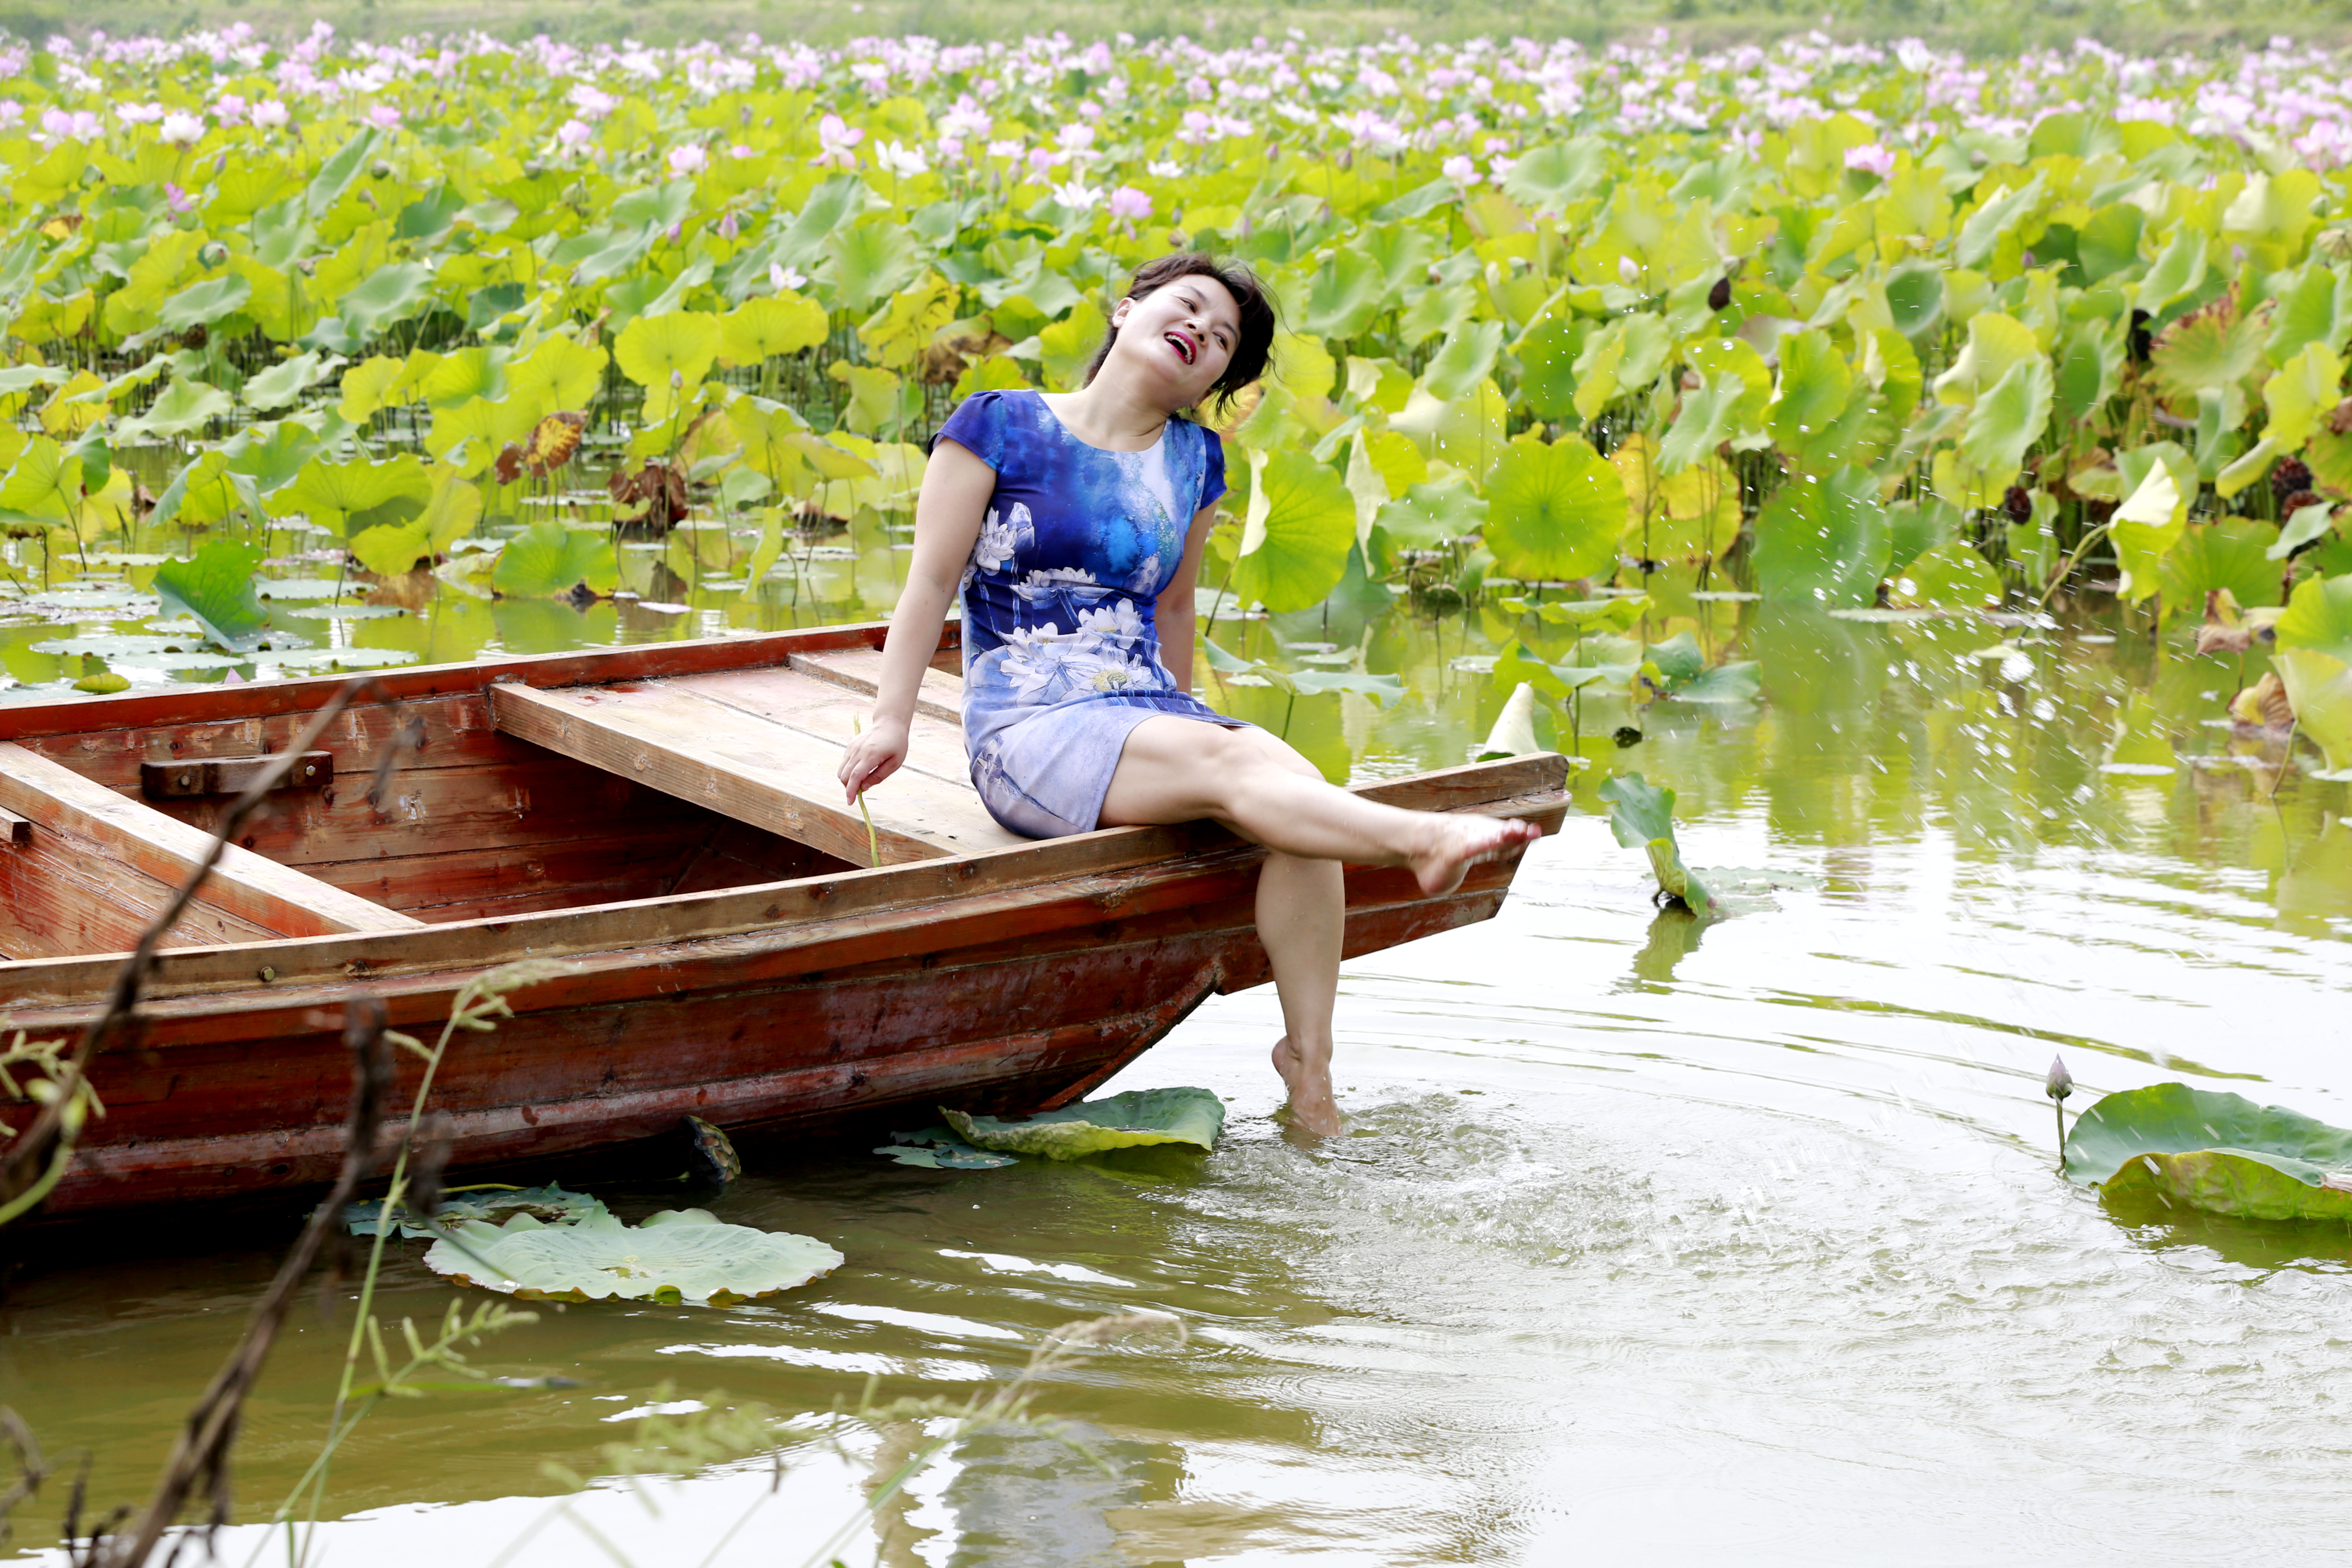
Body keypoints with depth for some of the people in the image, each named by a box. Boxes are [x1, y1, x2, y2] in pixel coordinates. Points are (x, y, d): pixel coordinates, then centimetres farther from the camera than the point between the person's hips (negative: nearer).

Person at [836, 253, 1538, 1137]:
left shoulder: (1193, 461, 16)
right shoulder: (1000, 426, 1)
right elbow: (933, 580, 0)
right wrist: (890, 722, -6)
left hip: (1151, 719, 5)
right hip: (1028, 732, -5)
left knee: (1299, 782, -26)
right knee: (1230, 766, -32)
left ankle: (1309, 1067, -23)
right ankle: (1424, 840, -54)